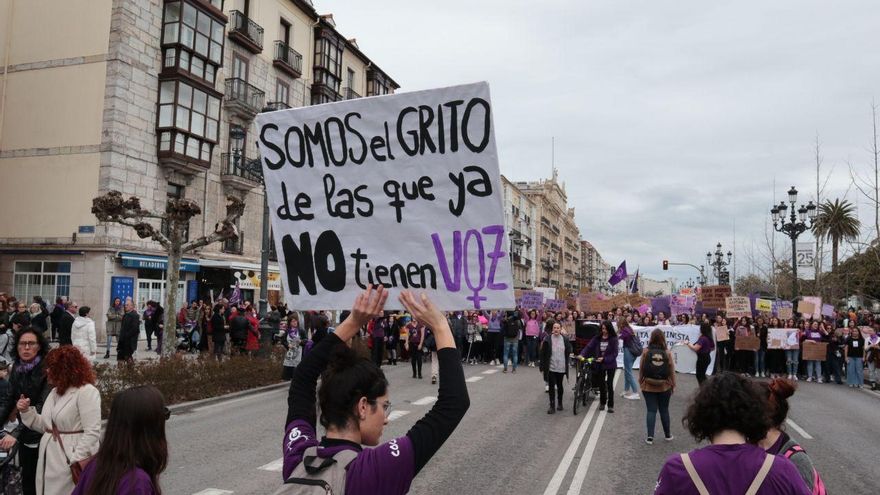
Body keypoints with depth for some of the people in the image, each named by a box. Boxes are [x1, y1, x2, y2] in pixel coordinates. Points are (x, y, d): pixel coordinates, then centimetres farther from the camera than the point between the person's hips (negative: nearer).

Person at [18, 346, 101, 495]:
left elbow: (92, 432, -21)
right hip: (49, 460, 9)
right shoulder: (55, 392, 15)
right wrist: (27, 411, 9)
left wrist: (77, 460, -23)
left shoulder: (87, 391, -15)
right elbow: (46, 426, 21)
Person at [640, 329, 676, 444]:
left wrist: (641, 382, 8)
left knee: (651, 411, 5)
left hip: (648, 386, -1)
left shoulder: (646, 352, -10)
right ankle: (667, 435, 29)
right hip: (664, 387, 1)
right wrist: (673, 385, 8)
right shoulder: (668, 353, -9)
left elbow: (641, 369, -5)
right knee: (664, 410, 16)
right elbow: (672, 371, -4)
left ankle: (650, 437, 3)